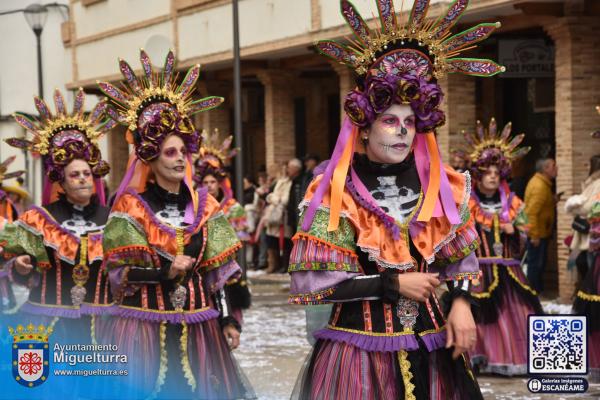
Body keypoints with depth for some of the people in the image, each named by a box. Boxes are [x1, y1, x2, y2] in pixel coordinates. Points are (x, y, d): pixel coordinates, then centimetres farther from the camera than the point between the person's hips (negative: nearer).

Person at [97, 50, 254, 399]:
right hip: (146, 326, -3)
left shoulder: (203, 205, 9)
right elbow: (119, 273, -7)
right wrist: (166, 271, -18)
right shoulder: (131, 207, -2)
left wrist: (228, 319, 3)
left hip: (197, 325, 4)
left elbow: (218, 269, 8)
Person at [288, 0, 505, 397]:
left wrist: (461, 301, -5)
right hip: (361, 351, -4)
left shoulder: (441, 186, 4)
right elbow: (308, 283, -12)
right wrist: (394, 284, -13)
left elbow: (461, 255, 16)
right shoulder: (334, 194, -7)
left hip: (432, 345, 4)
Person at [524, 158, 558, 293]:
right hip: (538, 232, -10)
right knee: (535, 263, -3)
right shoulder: (539, 186, -23)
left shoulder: (541, 182, 9)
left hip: (540, 231, 10)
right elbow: (532, 212, -27)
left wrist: (554, 201, 6)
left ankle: (537, 290, 26)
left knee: (539, 262, 17)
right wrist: (534, 235, -26)